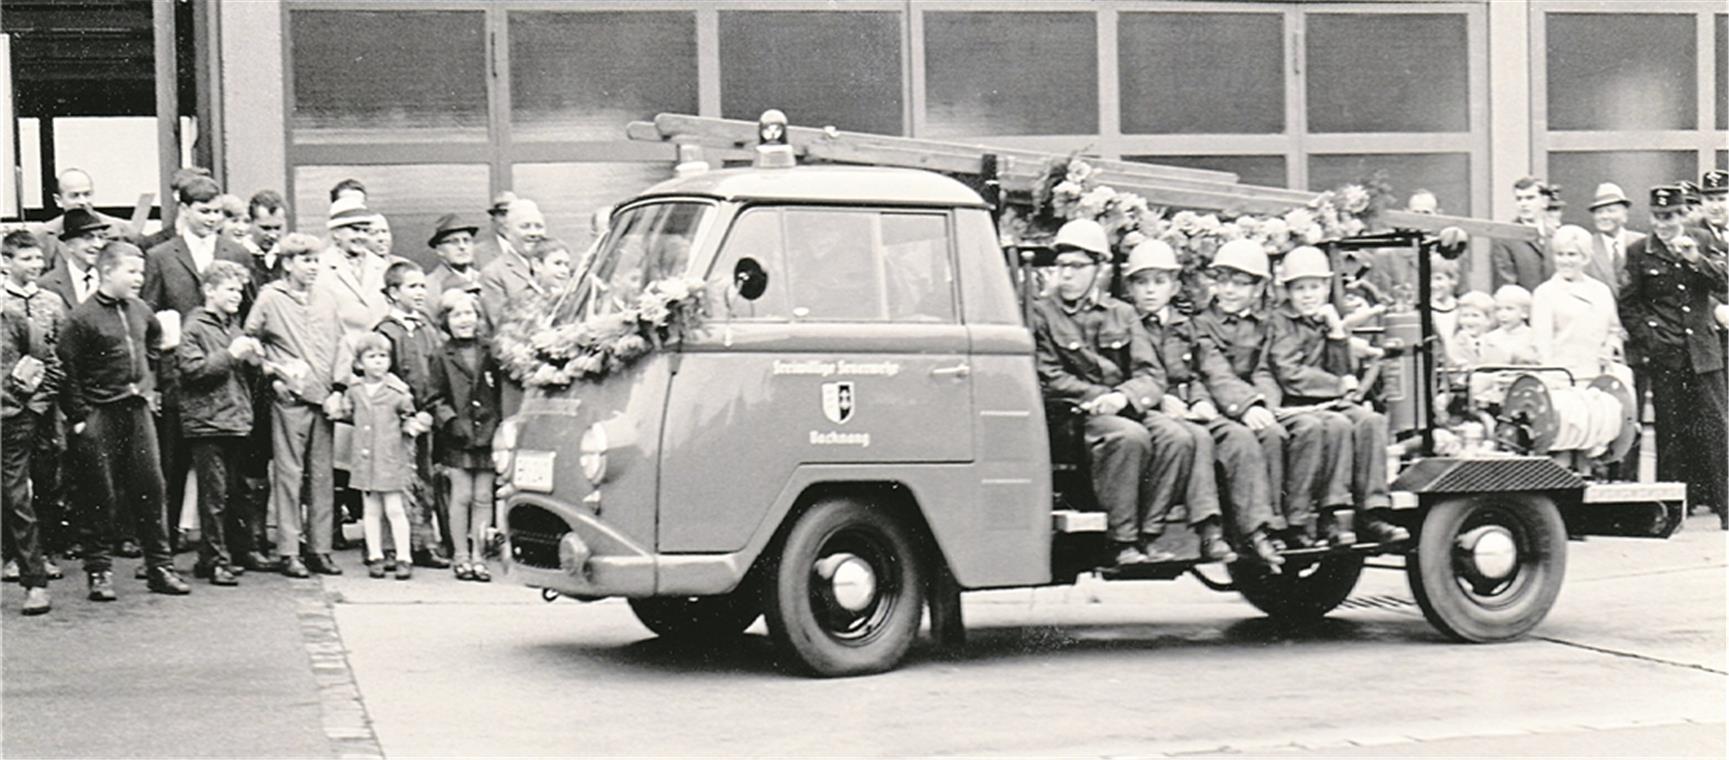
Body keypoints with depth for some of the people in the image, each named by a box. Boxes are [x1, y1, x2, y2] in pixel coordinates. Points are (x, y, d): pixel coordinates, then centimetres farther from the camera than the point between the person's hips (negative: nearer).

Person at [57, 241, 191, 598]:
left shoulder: (139, 310, 8)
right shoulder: (82, 317, -12)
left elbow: (155, 339, 29)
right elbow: (67, 371, -11)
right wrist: (78, 416, -12)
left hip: (137, 408, 6)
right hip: (99, 414, -6)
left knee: (150, 488, 5)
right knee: (100, 495, 1)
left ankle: (160, 566, 12)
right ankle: (99, 572, 10)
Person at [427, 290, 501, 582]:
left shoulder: (489, 354, 9)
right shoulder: (442, 357, 3)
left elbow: (501, 393, 13)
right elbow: (436, 399, 2)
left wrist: (497, 426, 0)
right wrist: (451, 421, -11)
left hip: (486, 437, 2)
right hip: (456, 440, -2)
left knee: (483, 498, 3)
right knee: (461, 497, -2)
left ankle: (477, 556, 10)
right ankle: (461, 557, 6)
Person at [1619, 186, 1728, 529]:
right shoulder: (1639, 252, 3)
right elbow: (1627, 305, 5)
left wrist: (1698, 260, -13)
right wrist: (1648, 340, -4)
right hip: (1664, 357, -1)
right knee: (1670, 431, 2)